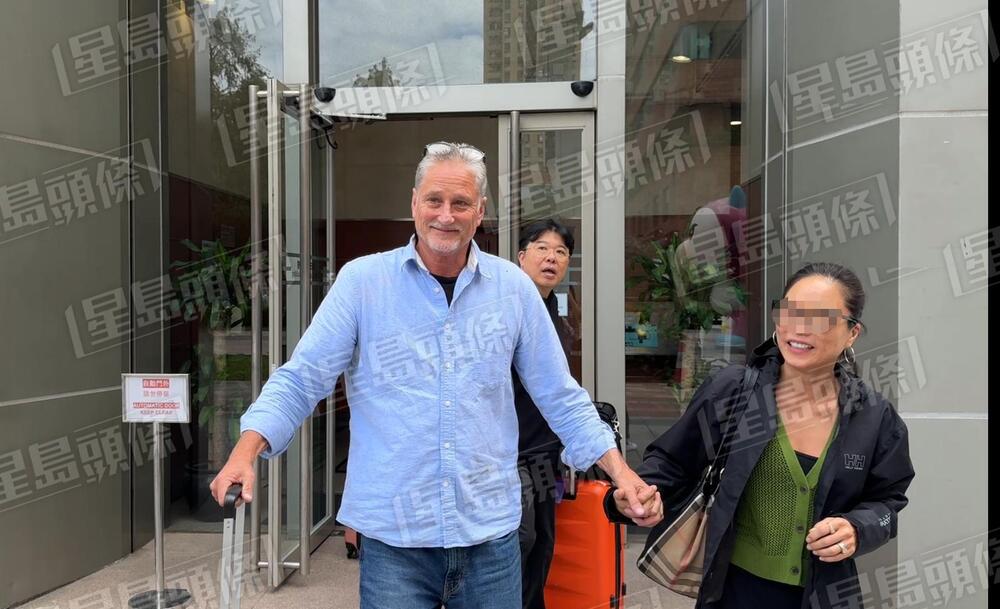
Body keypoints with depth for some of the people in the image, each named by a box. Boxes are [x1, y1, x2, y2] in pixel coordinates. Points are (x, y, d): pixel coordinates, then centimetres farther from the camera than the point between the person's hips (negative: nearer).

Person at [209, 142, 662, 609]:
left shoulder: (513, 287, 1)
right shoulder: (362, 280, -4)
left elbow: (561, 398, 6)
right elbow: (300, 380, -3)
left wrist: (620, 471, 0)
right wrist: (245, 453, -17)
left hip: (491, 534, 3)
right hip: (392, 536, -2)